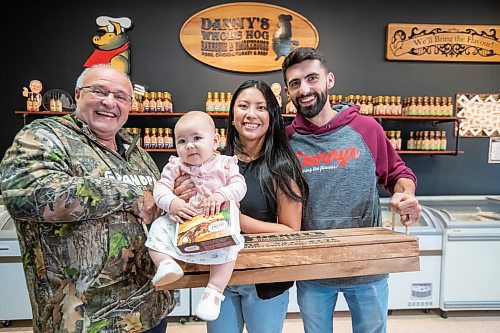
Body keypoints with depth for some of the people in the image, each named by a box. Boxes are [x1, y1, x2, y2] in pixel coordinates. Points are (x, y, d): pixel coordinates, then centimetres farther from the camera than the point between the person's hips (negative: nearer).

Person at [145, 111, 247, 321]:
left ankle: (215, 290, -18)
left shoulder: (225, 164, -1)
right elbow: (160, 188, -5)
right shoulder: (175, 166, 2)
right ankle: (165, 264, -24)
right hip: (180, 221, 3)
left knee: (227, 244, -25)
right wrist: (172, 204, -25)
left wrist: (221, 195, -29)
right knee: (158, 228, -16)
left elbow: (239, 185, -10)